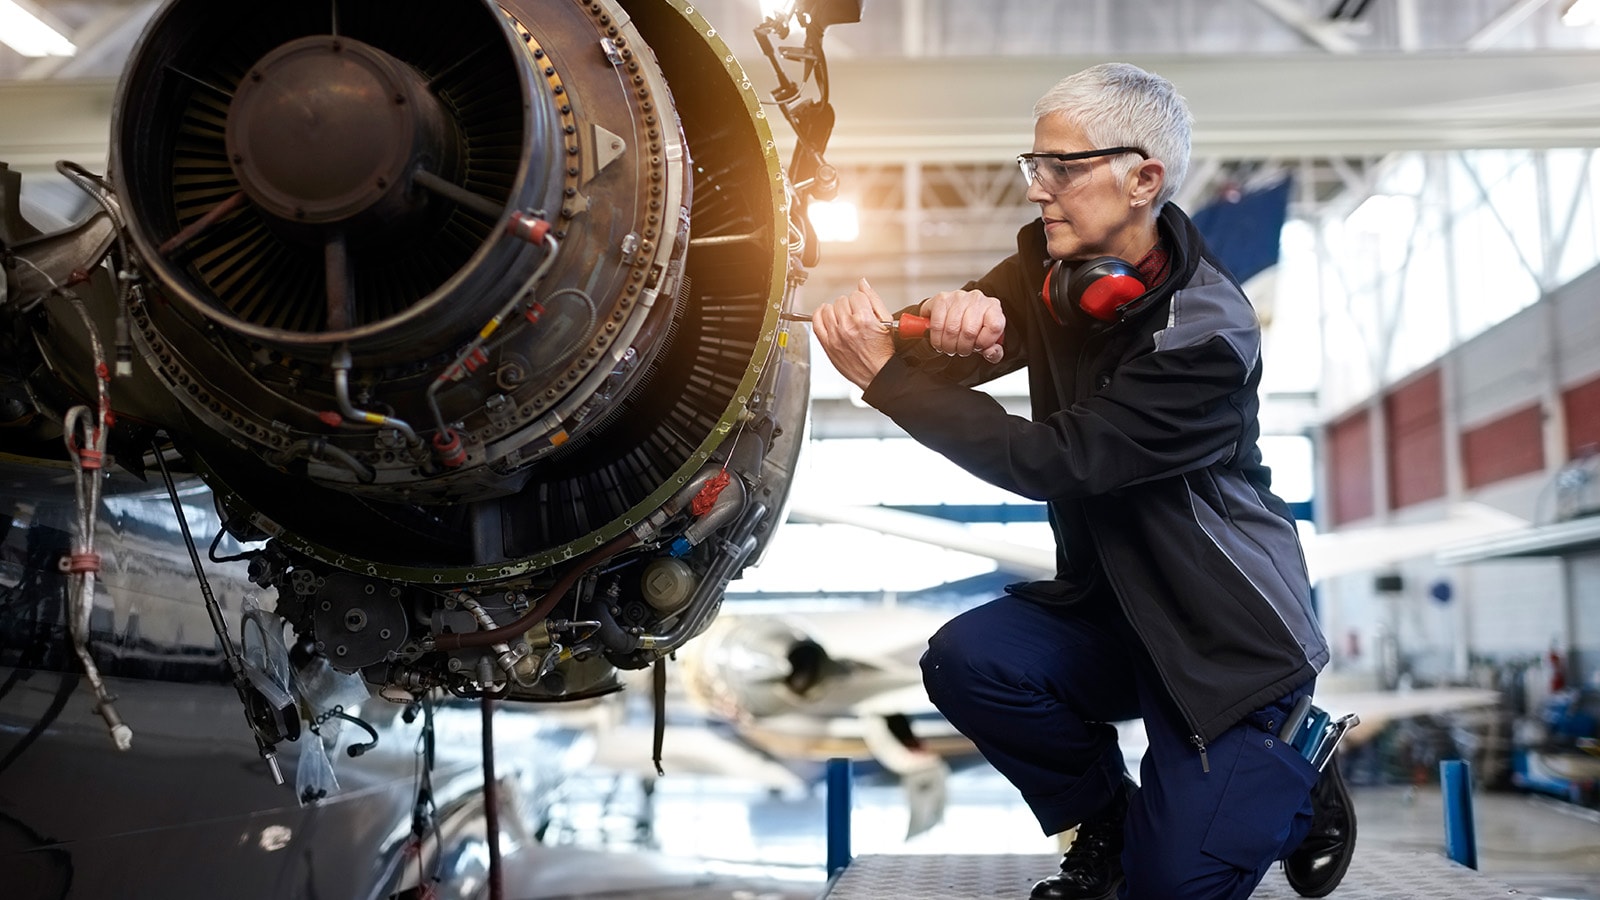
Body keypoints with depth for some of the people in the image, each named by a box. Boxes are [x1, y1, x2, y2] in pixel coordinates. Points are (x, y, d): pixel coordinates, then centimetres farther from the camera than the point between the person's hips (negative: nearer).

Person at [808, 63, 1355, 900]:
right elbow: (940, 362, -9)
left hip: (1231, 632, -6)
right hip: (1107, 605, 6)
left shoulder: (1207, 332, -24)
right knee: (965, 661, -20)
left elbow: (1052, 460, -27)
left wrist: (884, 375, -28)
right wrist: (946, 320, -34)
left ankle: (1299, 785, 20)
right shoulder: (1051, 268, -2)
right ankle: (1107, 821, 8)